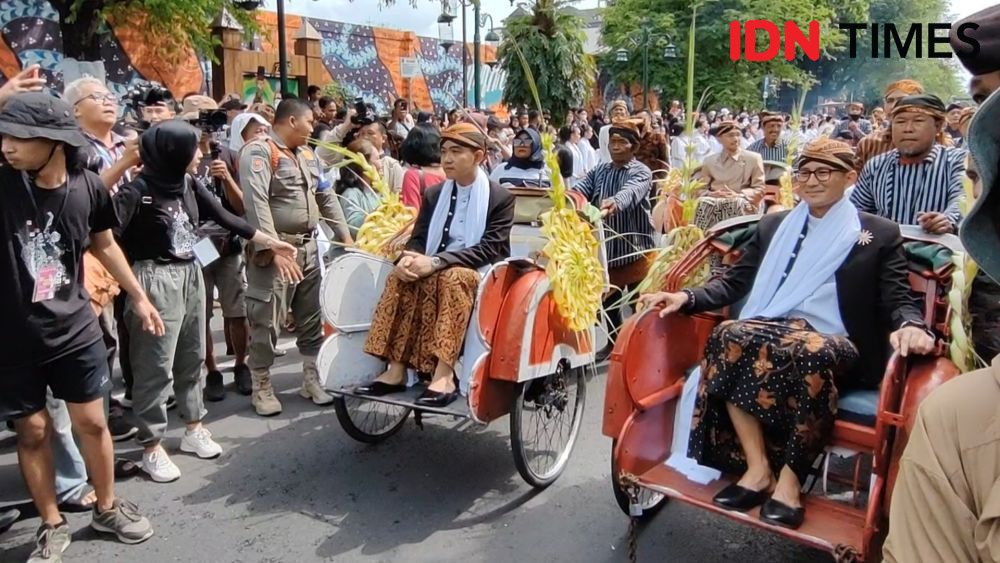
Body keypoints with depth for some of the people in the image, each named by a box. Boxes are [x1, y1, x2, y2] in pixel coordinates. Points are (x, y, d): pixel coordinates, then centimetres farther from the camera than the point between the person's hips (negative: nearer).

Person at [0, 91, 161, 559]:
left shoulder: (87, 187, -8)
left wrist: (139, 297, 15)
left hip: (74, 329, 1)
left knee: (91, 421, 11)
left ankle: (107, 508, 32)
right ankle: (52, 525, 28)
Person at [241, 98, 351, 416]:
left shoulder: (307, 155, 16)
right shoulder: (258, 152, -10)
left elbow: (326, 197, 19)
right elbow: (256, 203, -21)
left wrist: (345, 236, 12)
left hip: (308, 248, 8)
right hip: (274, 250, -8)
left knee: (311, 318, 13)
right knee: (266, 321, 0)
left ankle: (312, 380, 25)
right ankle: (261, 387, 13)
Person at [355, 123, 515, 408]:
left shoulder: (500, 198, -2)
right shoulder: (433, 194, 14)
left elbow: (490, 248, -14)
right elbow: (419, 238, 10)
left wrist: (435, 261, -26)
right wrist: (410, 258, -17)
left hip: (480, 276, -5)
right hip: (435, 274, 5)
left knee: (452, 277, -36)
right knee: (400, 277, -24)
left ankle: (444, 376, -42)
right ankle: (396, 369, -28)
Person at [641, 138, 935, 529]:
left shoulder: (880, 234, 12)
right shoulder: (772, 226, 20)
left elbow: (898, 299, 4)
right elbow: (734, 282, 16)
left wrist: (911, 327, -21)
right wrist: (686, 297, -2)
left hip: (836, 346, -2)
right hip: (771, 331, 3)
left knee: (810, 354, -39)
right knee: (729, 335, -32)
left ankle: (790, 478, -24)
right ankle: (757, 468, -26)